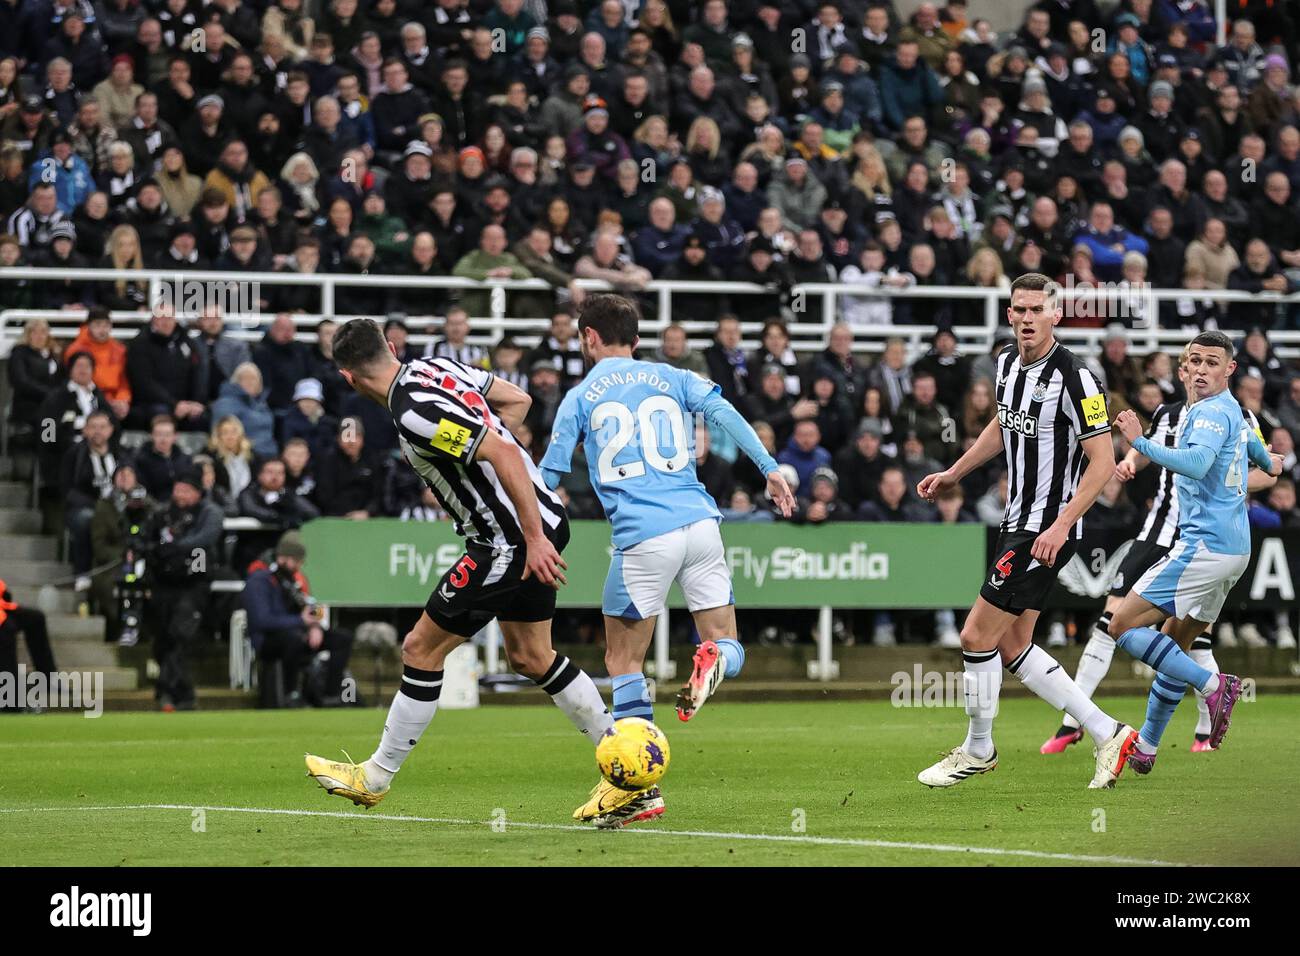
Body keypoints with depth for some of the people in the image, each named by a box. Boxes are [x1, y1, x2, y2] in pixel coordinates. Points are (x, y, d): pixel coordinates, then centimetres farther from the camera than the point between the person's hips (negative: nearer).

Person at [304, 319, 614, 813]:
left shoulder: (415, 414, -24)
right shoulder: (435, 367, 4)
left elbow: (503, 450, -30)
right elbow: (517, 400, 15)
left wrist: (535, 538, -27)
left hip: (513, 542, -10)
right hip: (542, 522, 10)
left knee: (422, 649, 1)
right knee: (530, 657, 20)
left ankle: (375, 776, 12)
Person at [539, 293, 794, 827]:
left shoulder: (580, 398, 12)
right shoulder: (671, 379, 17)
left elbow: (548, 477, 12)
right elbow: (723, 413, 1)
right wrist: (769, 468, 0)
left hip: (641, 537, -2)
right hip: (700, 523, 2)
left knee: (623, 659, 9)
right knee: (729, 647, 12)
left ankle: (640, 787, 1)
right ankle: (715, 660, -27)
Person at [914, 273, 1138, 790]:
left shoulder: (1074, 376, -18)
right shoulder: (1008, 362, 6)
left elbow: (1103, 461, -18)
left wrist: (1061, 525, -24)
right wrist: (952, 474, 24)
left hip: (1047, 529, -9)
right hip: (1016, 521, 9)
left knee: (977, 635, -5)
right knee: (1011, 647, 9)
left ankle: (978, 749, 14)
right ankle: (1106, 732, 15)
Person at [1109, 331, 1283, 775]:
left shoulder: (1211, 412, -13)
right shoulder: (1234, 411, 18)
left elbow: (1197, 463, -32)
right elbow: (1254, 447, 41)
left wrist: (1140, 443, -31)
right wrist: (1268, 462, 64)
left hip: (1204, 545, -10)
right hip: (1234, 547, 10)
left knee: (1123, 625, -11)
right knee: (1176, 646, 16)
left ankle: (1213, 685, -15)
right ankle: (1146, 748, 19)